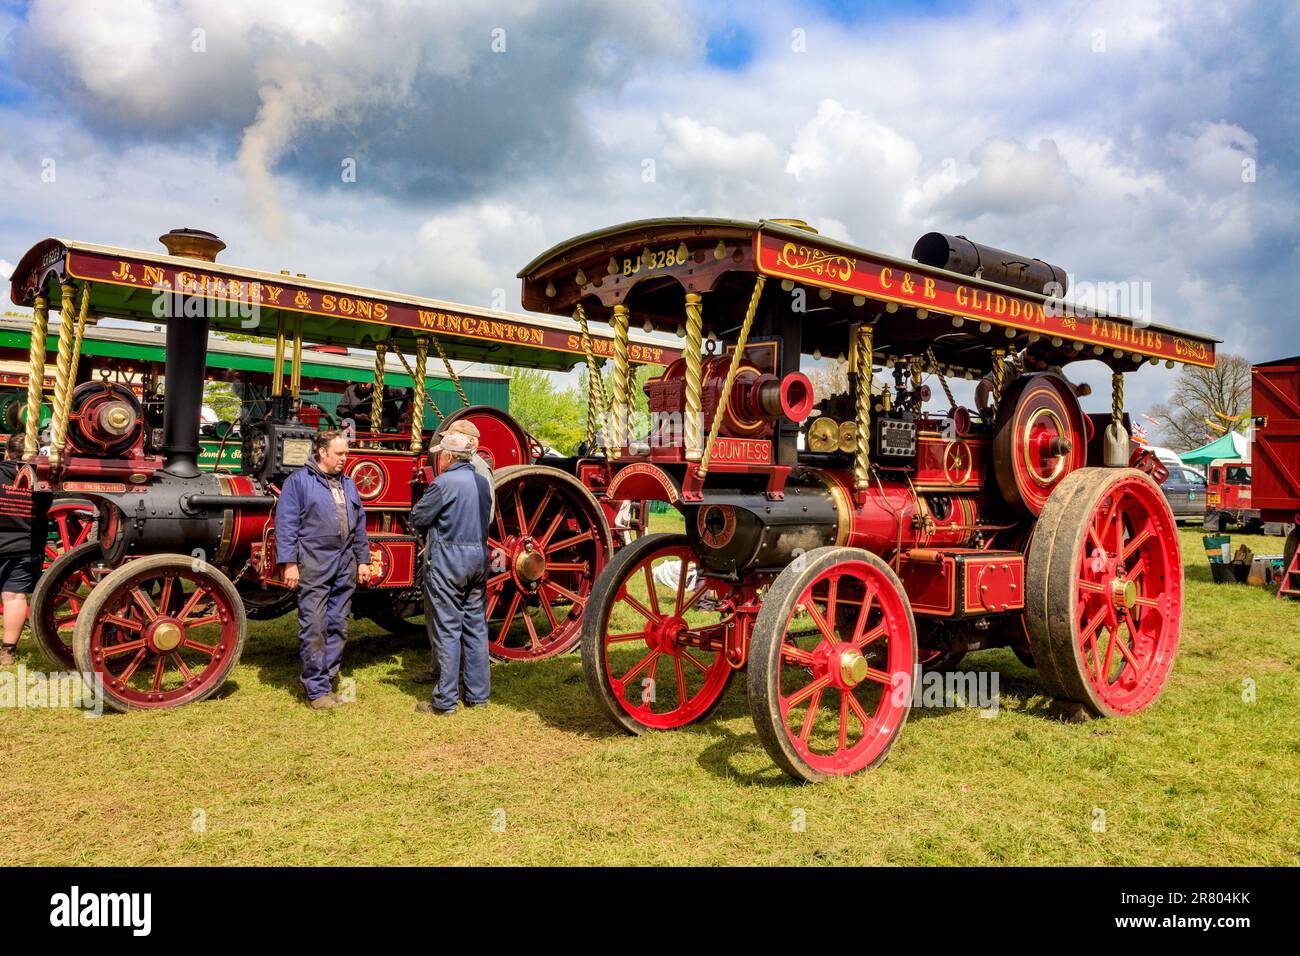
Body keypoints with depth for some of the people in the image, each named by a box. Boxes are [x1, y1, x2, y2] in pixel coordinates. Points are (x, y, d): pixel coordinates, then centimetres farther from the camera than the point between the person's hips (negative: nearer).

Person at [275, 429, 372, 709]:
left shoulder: (347, 484, 16)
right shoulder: (298, 481, -3)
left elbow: (359, 525, 20)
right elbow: (286, 524, -8)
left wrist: (363, 560, 16)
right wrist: (289, 563, -13)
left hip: (345, 566, 6)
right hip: (313, 567, -6)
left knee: (337, 627, 9)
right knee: (314, 628, -4)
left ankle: (327, 680, 19)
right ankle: (316, 690, 3)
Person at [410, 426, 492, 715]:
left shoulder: (445, 482, -14)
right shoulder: (483, 482, 8)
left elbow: (417, 519, -8)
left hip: (447, 561, -7)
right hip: (479, 559, 7)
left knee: (446, 630, -1)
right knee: (476, 626, 12)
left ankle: (445, 701, 5)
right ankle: (478, 694, 20)